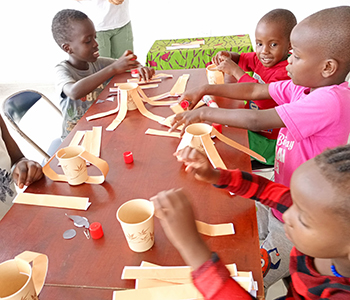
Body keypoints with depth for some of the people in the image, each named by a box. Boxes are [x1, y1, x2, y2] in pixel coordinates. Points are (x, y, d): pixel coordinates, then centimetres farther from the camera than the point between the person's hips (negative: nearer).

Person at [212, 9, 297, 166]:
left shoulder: (287, 72, -27)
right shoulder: (262, 58, 0)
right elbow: (243, 58, 19)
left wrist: (235, 71, -32)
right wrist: (228, 56, -5)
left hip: (267, 138, -8)